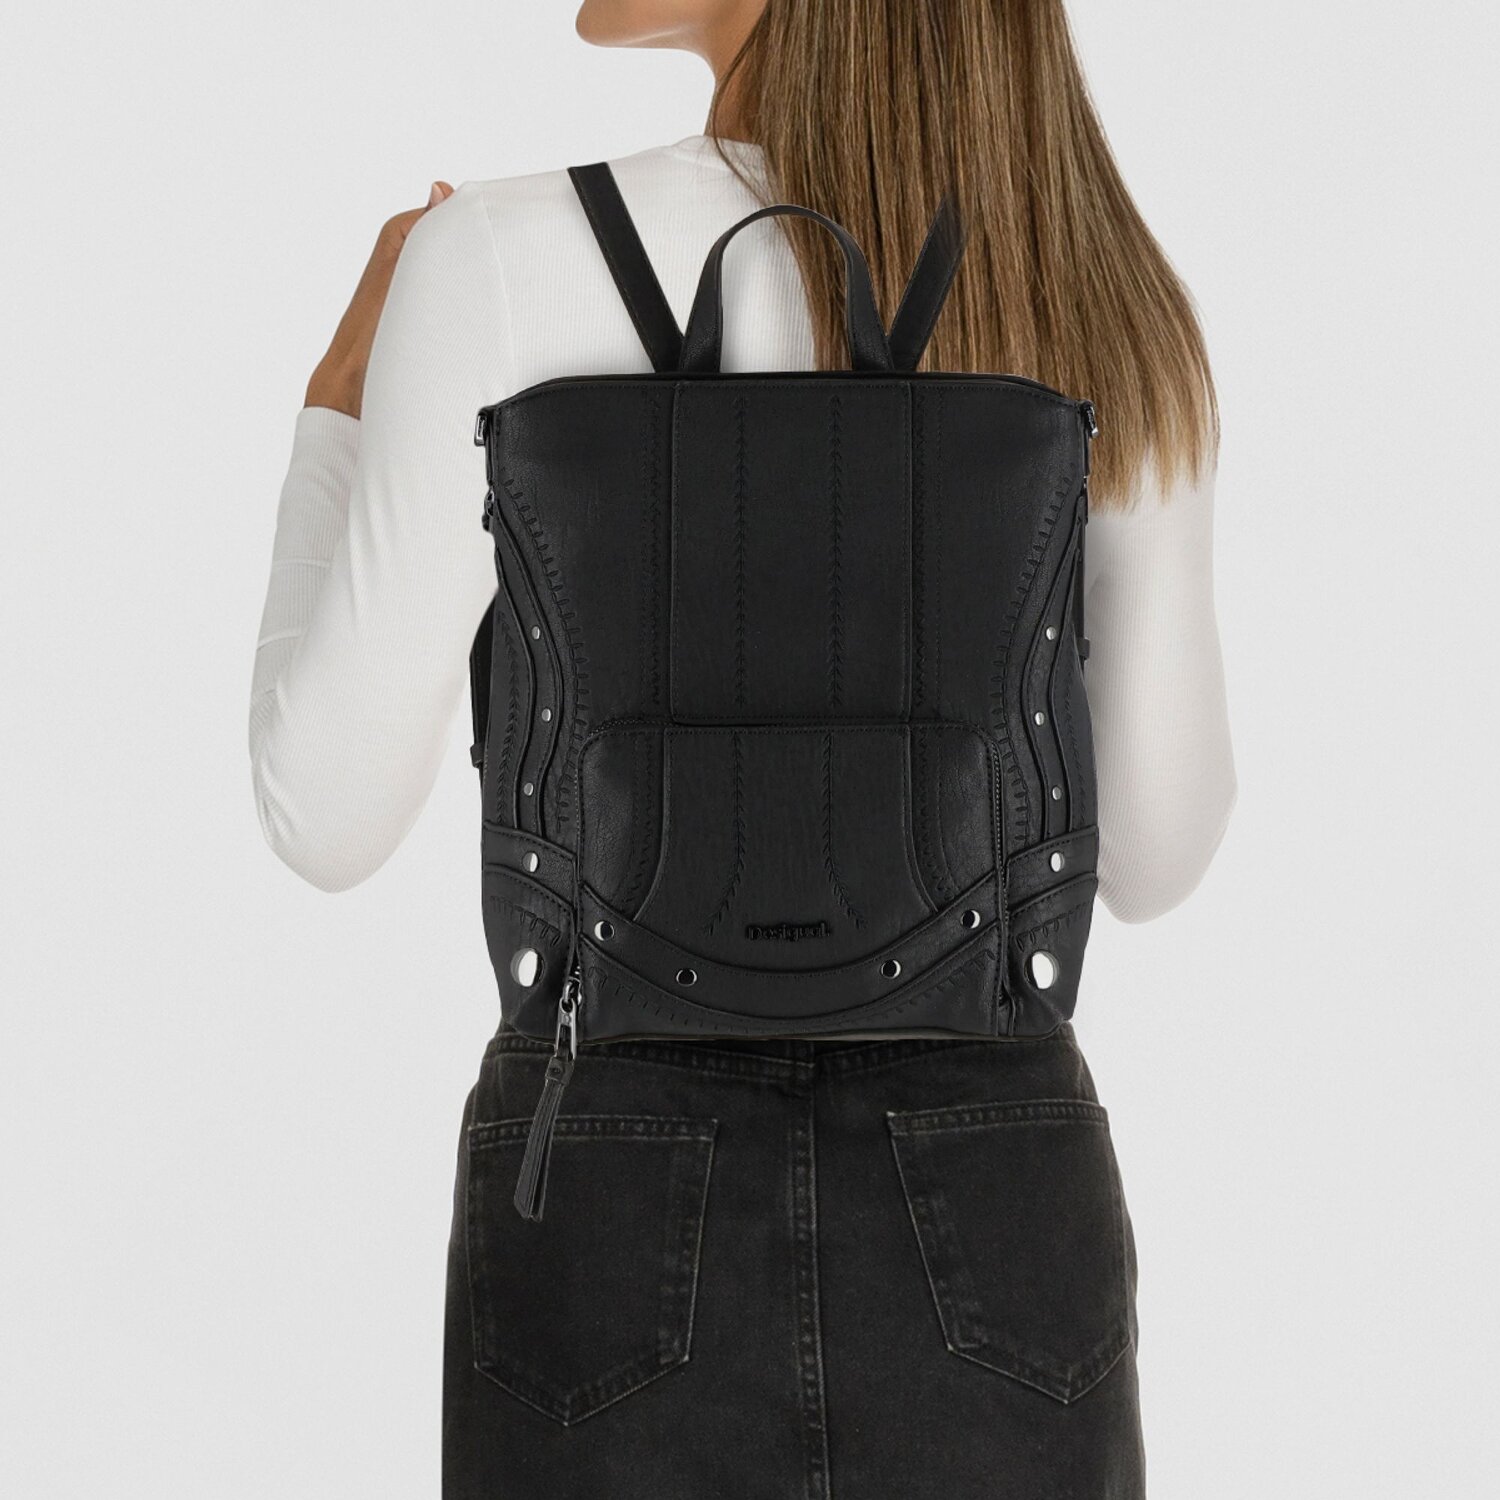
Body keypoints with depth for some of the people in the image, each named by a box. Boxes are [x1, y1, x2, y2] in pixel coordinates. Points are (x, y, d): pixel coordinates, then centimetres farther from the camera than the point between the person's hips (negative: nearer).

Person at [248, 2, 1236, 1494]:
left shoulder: (509, 262, -12)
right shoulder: (1111, 307, -2)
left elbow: (328, 816, -9)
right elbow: (1155, 854, 4)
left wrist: (338, 409, 7)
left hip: (632, 1247, -2)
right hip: (988, 1238, 2)